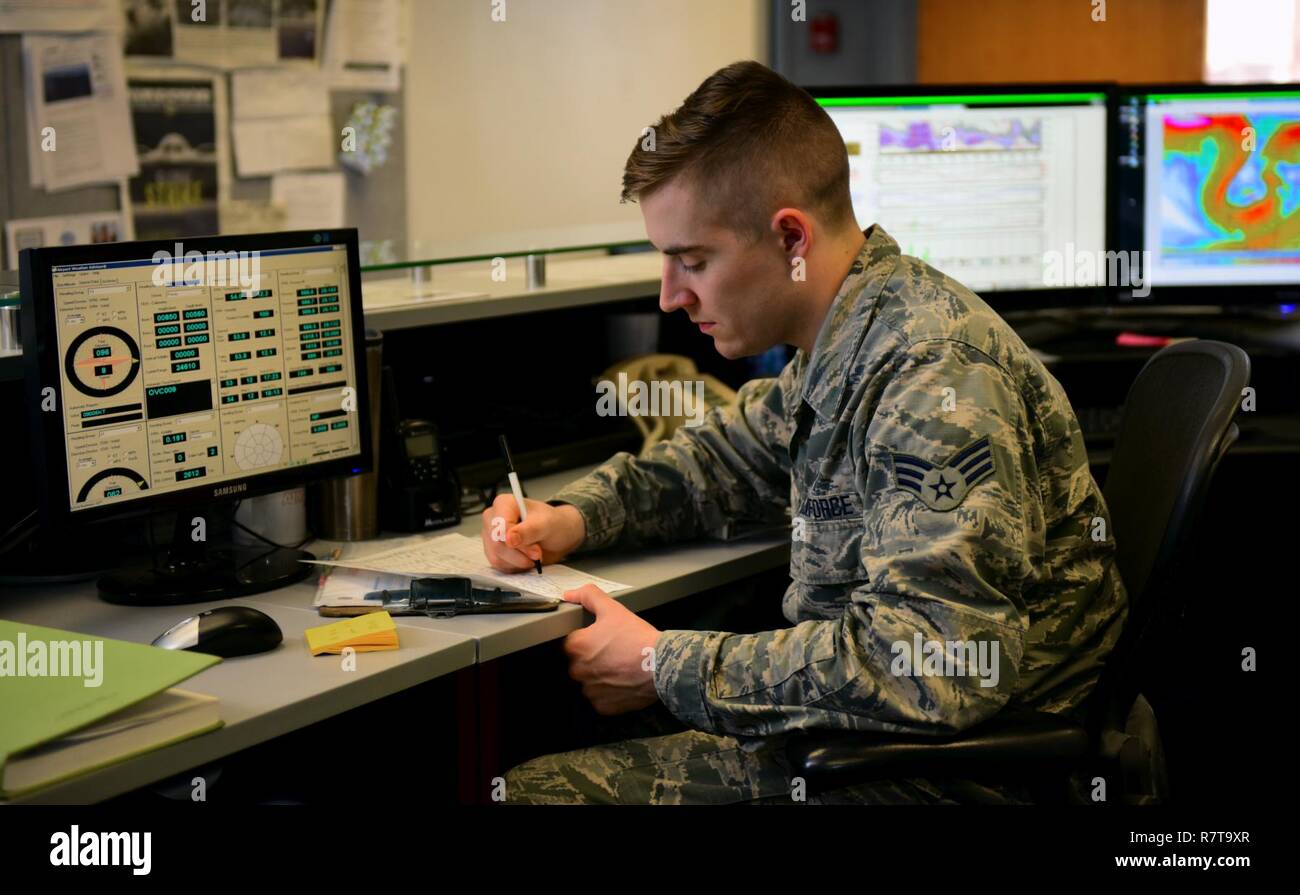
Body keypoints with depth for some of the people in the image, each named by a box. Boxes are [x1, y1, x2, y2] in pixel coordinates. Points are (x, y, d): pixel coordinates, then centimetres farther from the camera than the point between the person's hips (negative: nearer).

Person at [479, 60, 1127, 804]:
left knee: (528, 789, -8)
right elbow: (724, 457, 26)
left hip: (947, 771, -9)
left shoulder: (934, 374, -25)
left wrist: (664, 669, -22)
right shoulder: (844, 350, 6)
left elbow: (930, 668, -33)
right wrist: (574, 517, 8)